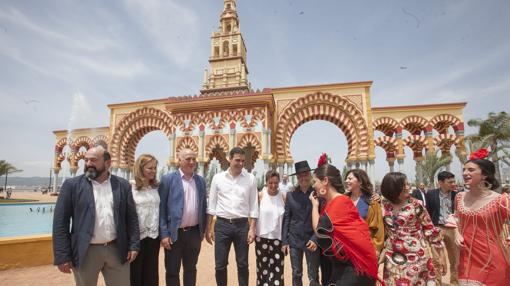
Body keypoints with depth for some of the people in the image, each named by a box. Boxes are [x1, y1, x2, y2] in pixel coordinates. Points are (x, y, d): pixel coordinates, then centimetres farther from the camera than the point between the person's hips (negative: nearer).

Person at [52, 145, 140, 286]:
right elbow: (60, 222, -4)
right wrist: (62, 256, -7)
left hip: (116, 250, 1)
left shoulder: (123, 185, 1)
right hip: (85, 252, -1)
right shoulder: (72, 185, -3)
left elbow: (132, 218, 4)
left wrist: (134, 245, -1)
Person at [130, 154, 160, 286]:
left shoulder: (156, 186, 5)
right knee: (135, 272, 14)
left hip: (153, 235, 4)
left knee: (151, 272, 16)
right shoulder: (130, 186, -11)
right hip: (136, 235, -4)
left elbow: (159, 210, 9)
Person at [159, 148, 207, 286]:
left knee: (191, 269, 18)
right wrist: (164, 233, -11)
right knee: (172, 271, 12)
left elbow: (203, 206, 9)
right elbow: (161, 208, -8)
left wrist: (203, 230, 7)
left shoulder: (201, 180, 5)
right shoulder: (168, 179, -7)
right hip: (174, 233, -3)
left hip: (194, 232, 3)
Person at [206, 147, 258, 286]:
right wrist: (208, 228, 2)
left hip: (242, 224, 0)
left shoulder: (250, 178, -1)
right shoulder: (218, 177, 0)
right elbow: (211, 205, 4)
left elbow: (253, 206, 1)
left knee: (242, 264, 13)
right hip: (222, 224, 0)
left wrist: (252, 228, -4)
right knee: (220, 265, 10)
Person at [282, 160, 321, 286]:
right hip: (294, 239, 2)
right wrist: (284, 241, 0)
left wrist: (315, 239, -15)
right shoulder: (291, 195, 1)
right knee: (296, 274, 15)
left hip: (311, 240, -2)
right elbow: (286, 218, 3)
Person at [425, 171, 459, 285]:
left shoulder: (456, 195, -1)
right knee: (435, 260, 8)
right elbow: (427, 212, 0)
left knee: (454, 259, 14)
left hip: (452, 229, 2)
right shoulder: (431, 194, -5)